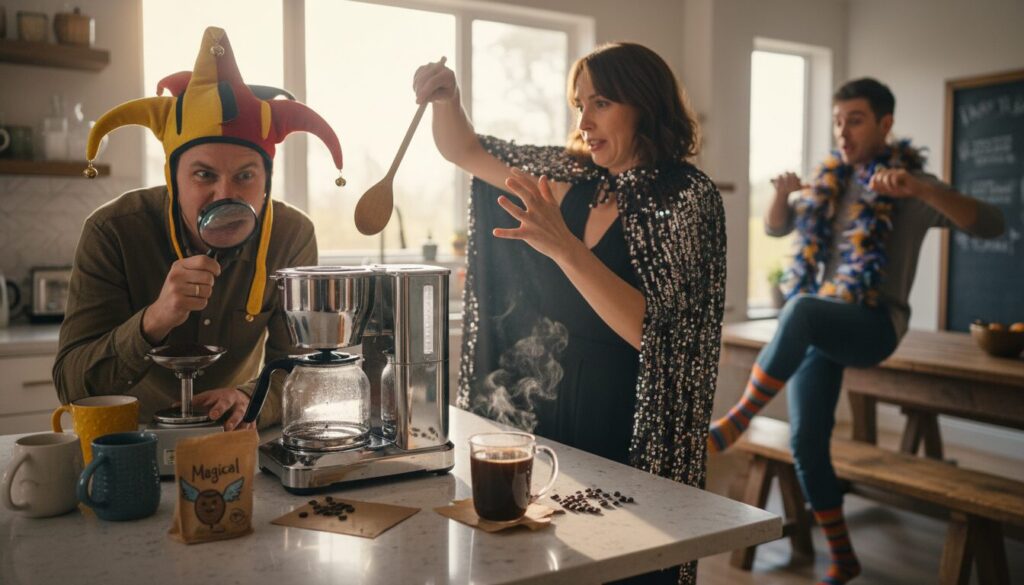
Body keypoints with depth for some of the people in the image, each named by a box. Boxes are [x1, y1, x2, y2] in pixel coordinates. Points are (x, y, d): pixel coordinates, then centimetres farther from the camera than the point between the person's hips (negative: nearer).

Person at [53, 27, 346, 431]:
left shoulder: (292, 237, -13)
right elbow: (70, 385, -20)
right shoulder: (113, 232, -18)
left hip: (231, 441, 1)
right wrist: (154, 320, -38)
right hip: (130, 436, 0)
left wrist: (251, 400, -32)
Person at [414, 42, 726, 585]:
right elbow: (465, 150, 13)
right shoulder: (569, 174, 3)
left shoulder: (687, 195, -13)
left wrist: (562, 246, -30)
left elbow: (650, 330, -23)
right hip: (543, 410, 5)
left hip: (626, 428, -5)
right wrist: (446, 98, -7)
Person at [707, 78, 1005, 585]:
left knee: (804, 308, -39)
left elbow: (990, 224, -17)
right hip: (818, 329, 5)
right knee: (806, 442, -2)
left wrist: (920, 188, -33)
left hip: (872, 326, -5)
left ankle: (736, 421, -28)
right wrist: (783, 195, -3)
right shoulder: (830, 182, 13)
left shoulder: (909, 188, -4)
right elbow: (775, 228, 21)